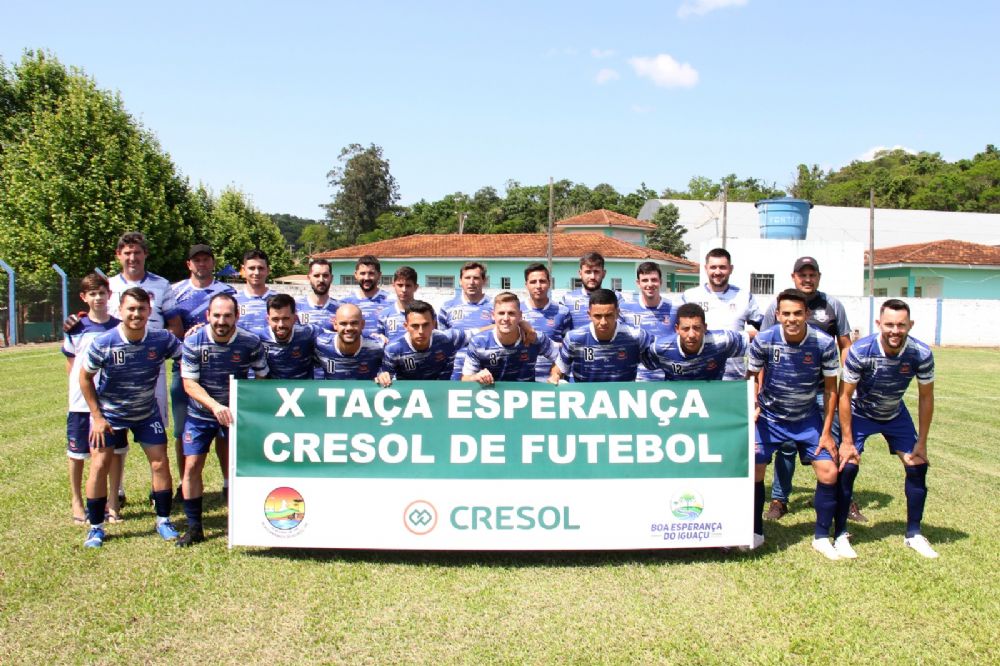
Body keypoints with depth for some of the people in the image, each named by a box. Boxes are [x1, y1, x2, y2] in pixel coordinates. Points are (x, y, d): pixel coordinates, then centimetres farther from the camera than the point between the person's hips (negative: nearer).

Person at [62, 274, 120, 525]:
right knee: (77, 453, 9)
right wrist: (81, 383, -2)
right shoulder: (76, 328, 0)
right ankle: (76, 502, 24)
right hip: (81, 401, 0)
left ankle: (113, 502, 17)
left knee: (114, 452, 5)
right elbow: (70, 363, 8)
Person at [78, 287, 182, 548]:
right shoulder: (103, 343, -21)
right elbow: (85, 377, -8)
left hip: (148, 412, 1)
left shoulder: (162, 339, -19)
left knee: (160, 464, -2)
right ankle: (96, 527, 12)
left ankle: (163, 521, 15)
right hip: (109, 413, -1)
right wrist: (97, 417, -9)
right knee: (100, 465, -4)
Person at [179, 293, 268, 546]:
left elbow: (262, 378, -3)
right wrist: (214, 405, -29)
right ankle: (194, 527, 11)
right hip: (200, 413, 0)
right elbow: (189, 383, -15)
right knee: (192, 466, -2)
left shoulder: (251, 342, -15)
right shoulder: (193, 341, -16)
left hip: (237, 412, 0)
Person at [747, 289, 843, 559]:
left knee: (829, 473, -7)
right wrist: (752, 405, -19)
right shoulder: (763, 340, -20)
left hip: (808, 418, 1)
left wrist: (826, 432, -8)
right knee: (753, 471, -6)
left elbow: (831, 389, -8)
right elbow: (752, 378, -3)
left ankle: (821, 537, 14)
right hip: (769, 417, -1)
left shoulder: (824, 343, -19)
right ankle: (755, 533, 17)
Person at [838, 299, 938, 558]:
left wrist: (922, 442, -7)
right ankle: (840, 534, -1)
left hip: (895, 414, 3)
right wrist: (847, 440, -19)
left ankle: (913, 534, 15)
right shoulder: (860, 351, -31)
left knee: (917, 466, -2)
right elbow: (845, 395, -21)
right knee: (847, 467, -15)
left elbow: (926, 398, -10)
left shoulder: (921, 354, -24)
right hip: (859, 413, -3)